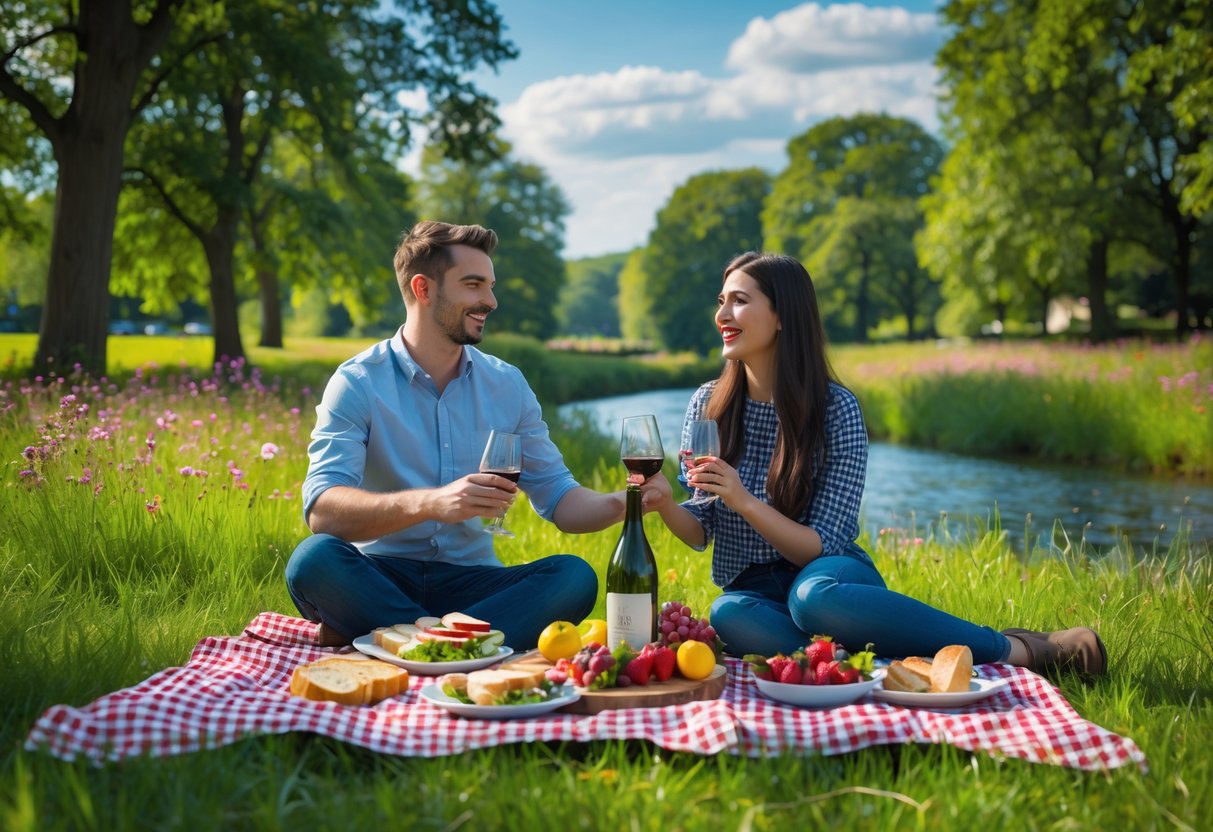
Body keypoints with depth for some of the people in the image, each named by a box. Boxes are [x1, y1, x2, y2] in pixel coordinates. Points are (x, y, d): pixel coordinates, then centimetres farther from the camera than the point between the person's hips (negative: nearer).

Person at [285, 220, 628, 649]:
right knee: (314, 559, -33)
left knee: (575, 576, -24)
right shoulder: (358, 384, -6)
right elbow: (322, 510, -20)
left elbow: (559, 500, 9)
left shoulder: (508, 385, 8)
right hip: (379, 579, -4)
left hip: (470, 580, 4)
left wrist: (624, 502, -13)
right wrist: (429, 503, -37)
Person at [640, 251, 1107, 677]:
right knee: (727, 617, -34)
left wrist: (745, 502, -26)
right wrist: (664, 505, -17)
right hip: (754, 593, 3)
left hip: (832, 577, -2)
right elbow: (701, 531, 5)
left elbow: (823, 546, -12)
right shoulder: (709, 405, 2)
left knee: (814, 596, -39)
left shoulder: (836, 409, -9)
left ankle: (1016, 650, -26)